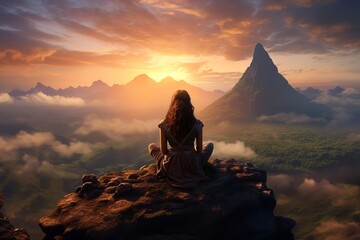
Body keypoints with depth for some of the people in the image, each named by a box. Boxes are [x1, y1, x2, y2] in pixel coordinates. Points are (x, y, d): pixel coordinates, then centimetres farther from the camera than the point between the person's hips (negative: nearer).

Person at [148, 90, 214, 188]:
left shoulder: (164, 124, -10)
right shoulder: (197, 124, -12)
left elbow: (163, 151, -6)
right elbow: (199, 150, -5)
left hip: (171, 170, 0)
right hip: (192, 168, 0)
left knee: (151, 146, 27)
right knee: (210, 145, 27)